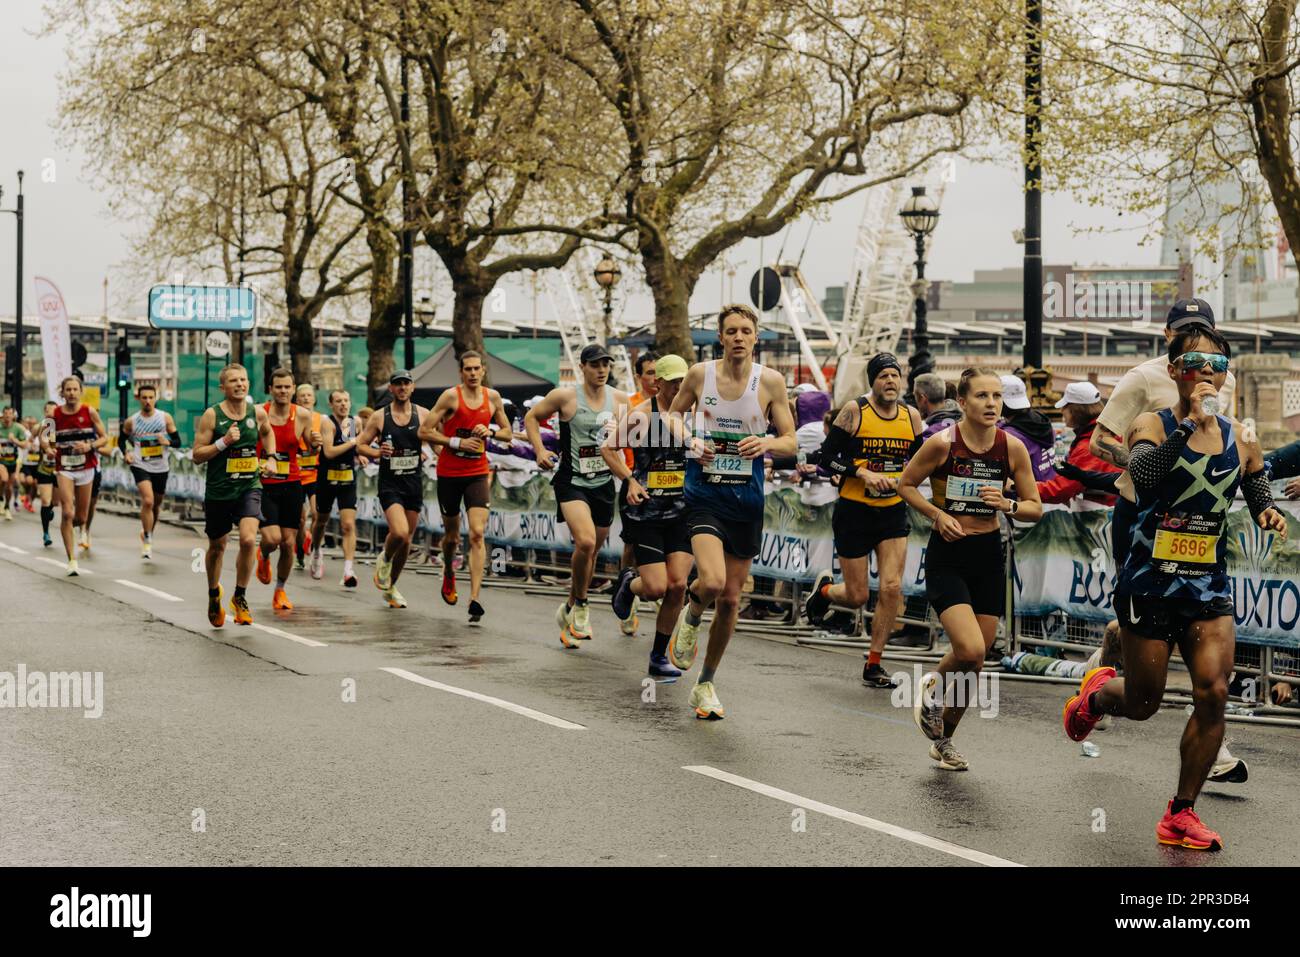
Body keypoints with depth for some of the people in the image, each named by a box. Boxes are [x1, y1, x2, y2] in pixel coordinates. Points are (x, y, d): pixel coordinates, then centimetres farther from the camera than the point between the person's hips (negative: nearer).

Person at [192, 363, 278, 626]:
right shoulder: (212, 415, -9)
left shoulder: (258, 413, 0)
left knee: (248, 540, -20)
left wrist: (271, 458, 11)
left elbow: (267, 432, 25)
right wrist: (224, 442, -21)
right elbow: (197, 456, -9)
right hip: (218, 490, -1)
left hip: (249, 488, 1)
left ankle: (240, 597, -2)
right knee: (217, 546, 14)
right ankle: (214, 594, 42)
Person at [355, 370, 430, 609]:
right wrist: (378, 453, -15)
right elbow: (360, 445, 4)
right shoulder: (379, 417, -2)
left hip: (414, 483, 3)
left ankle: (390, 587, 29)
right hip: (390, 484, -3)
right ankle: (385, 560, 10)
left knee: (406, 541, 9)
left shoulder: (423, 415, 2)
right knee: (399, 532, -24)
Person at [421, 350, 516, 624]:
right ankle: (448, 574, 46)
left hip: (478, 474, 1)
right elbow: (424, 432, -9)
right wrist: (457, 442, -16)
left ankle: (474, 599, -19)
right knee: (452, 535, 12)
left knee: (477, 534, -14)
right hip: (449, 474, -1)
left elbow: (508, 434, 15)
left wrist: (490, 430, -7)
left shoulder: (493, 397, 3)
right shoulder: (451, 396, -8)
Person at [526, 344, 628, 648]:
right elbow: (531, 417, 4)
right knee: (585, 542, -25)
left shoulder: (619, 399, 3)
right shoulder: (565, 396, -8)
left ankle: (570, 611, 32)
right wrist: (539, 451, -8)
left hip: (604, 483, 5)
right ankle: (579, 604, -3)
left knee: (592, 552, 13)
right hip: (571, 482, -5)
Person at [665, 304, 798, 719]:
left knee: (730, 600, 8)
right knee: (712, 581, -26)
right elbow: (675, 413, 15)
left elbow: (791, 442, 1)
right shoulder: (700, 374, -2)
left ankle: (706, 685, 26)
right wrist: (689, 440, -6)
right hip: (704, 494, -2)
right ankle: (691, 616, 11)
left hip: (746, 500, 2)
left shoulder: (770, 381, -3)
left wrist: (766, 443, -21)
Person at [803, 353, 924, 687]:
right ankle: (824, 590, 37)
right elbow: (827, 456, -8)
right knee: (857, 597, 0)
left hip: (893, 512, 3)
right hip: (854, 512, -3)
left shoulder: (912, 417, 4)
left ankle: (873, 665, 3)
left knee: (892, 588, -9)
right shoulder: (854, 411, -8)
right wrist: (863, 472, -19)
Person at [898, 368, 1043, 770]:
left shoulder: (1012, 447, -4)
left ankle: (944, 739, 30)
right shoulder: (942, 443, -13)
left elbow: (1035, 508, 4)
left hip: (989, 555, 4)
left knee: (975, 660, 8)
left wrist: (1008, 505, -17)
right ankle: (932, 686, 14)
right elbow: (905, 485, 1)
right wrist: (938, 514, -13)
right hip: (947, 555, -4)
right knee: (970, 650, -21)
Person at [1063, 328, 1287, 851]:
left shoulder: (1240, 440, 6)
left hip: (1210, 586, 3)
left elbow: (1259, 495, 21)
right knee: (1143, 704, 6)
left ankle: (1181, 814, 3)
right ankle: (1097, 692, 44)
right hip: (1150, 581, -3)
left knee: (1213, 695, -11)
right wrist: (1191, 422, -32)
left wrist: (1269, 513, -2)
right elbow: (1142, 474, -29)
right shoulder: (1153, 425, -8)